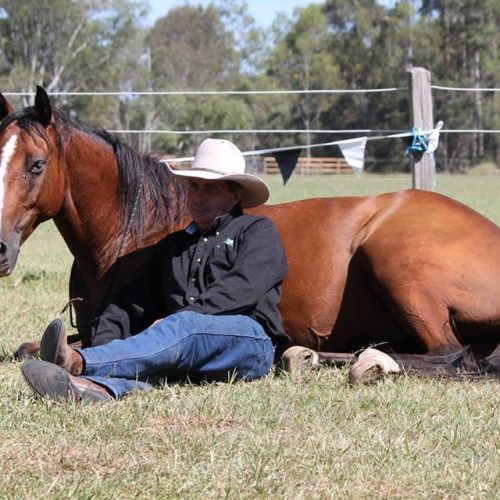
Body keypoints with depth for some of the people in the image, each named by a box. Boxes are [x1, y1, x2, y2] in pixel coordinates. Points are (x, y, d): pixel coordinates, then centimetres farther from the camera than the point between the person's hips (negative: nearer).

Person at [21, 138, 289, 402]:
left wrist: (173, 321, -15)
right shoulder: (171, 246, 30)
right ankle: (99, 387, -64)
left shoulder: (258, 231, 12)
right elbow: (130, 302, 19)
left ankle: (79, 363, -54)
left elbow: (240, 288, -7)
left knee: (183, 326, -34)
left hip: (250, 339, -5)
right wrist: (103, 348, -1)